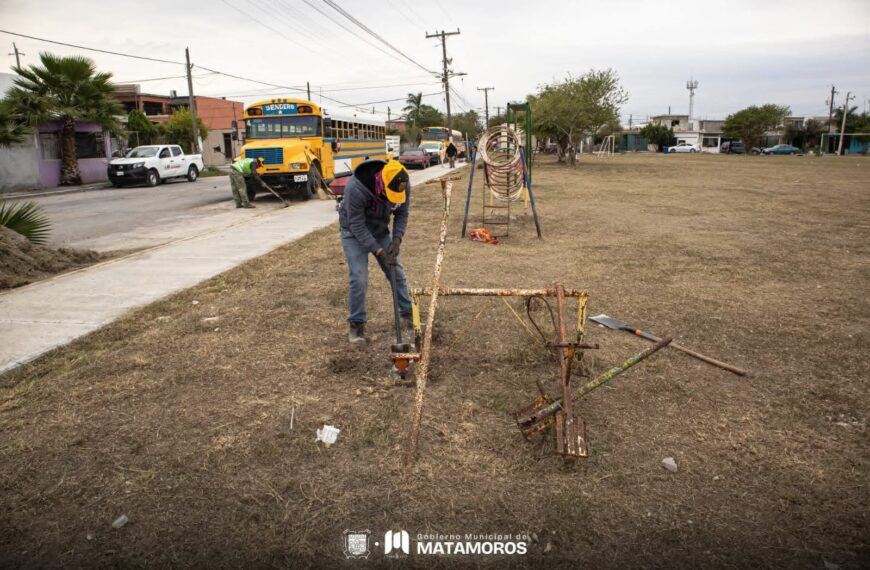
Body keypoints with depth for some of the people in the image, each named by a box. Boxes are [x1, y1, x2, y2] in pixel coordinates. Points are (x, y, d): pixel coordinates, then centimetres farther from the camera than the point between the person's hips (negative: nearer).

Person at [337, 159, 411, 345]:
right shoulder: (355, 189, -37)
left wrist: (397, 239, -22)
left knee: (397, 271, 6)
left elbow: (402, 214, -8)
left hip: (380, 229, 5)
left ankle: (408, 314, 23)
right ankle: (356, 324, 4)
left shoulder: (402, 184, -23)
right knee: (358, 277, -13)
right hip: (354, 231, -4)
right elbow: (357, 226, -29)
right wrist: (379, 251, -31)